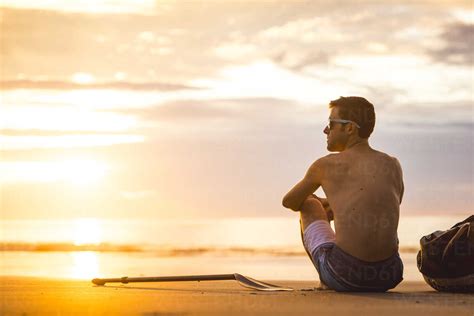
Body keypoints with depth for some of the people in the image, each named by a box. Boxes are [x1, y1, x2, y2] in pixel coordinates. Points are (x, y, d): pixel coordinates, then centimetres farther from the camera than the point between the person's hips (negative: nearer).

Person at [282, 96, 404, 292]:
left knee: (308, 205, 25)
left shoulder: (326, 165, 3)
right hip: (388, 276, 3)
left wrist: (310, 203, 45)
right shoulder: (393, 165, 12)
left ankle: (326, 280, 36)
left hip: (345, 275, -3)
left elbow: (289, 202, 21)